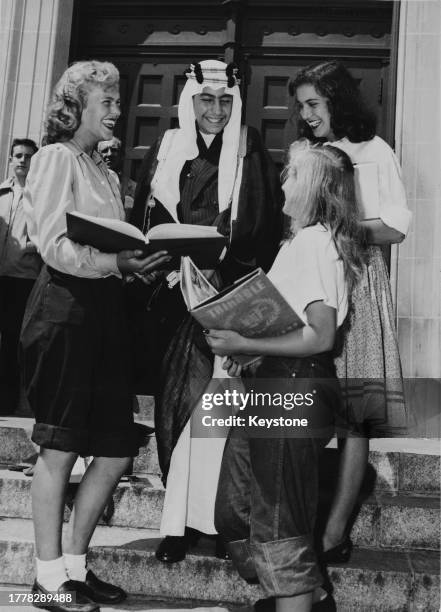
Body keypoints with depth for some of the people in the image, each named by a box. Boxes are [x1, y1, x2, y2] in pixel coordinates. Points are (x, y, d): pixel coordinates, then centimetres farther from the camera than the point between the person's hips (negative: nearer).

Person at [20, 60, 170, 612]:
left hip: (104, 308, 8)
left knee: (117, 450, 8)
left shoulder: (103, 168, 20)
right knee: (59, 449, -1)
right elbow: (55, 246, -14)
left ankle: (73, 565, 22)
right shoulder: (56, 158, -4)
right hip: (65, 306, -8)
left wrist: (140, 257, 2)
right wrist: (119, 262, -25)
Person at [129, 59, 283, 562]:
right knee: (173, 402, 1)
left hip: (228, 295, -2)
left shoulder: (250, 156, 6)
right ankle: (180, 515, 9)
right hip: (170, 290, 3)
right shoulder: (166, 151, 13)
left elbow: (268, 229, 1)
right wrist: (145, 266, 2)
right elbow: (142, 220, 14)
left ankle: (192, 515, 2)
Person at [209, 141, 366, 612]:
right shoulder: (303, 240, 17)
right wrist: (246, 349, 7)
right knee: (235, 512, 14)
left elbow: (321, 337, -20)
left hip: (295, 389, -10)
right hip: (274, 385, 10)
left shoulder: (314, 241, -12)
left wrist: (245, 346, -18)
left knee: (278, 525, -3)